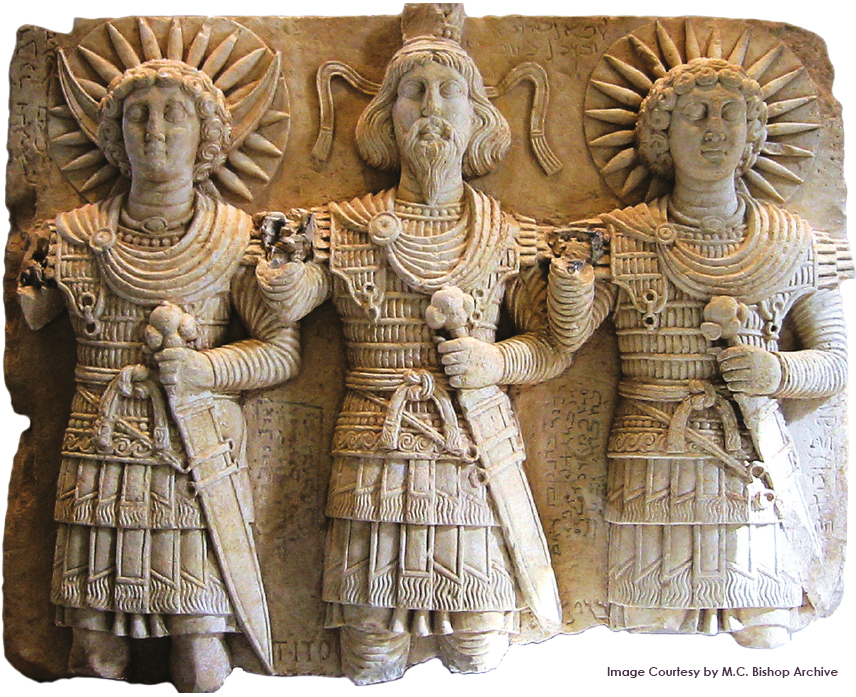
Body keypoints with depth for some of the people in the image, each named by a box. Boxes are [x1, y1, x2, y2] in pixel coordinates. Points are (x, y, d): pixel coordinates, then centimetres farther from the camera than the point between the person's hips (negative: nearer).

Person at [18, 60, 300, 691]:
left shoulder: (236, 238, 2)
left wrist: (203, 366, -13)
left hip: (199, 461, -1)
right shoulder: (72, 236, 7)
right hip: (99, 460, 2)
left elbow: (284, 348, 0)